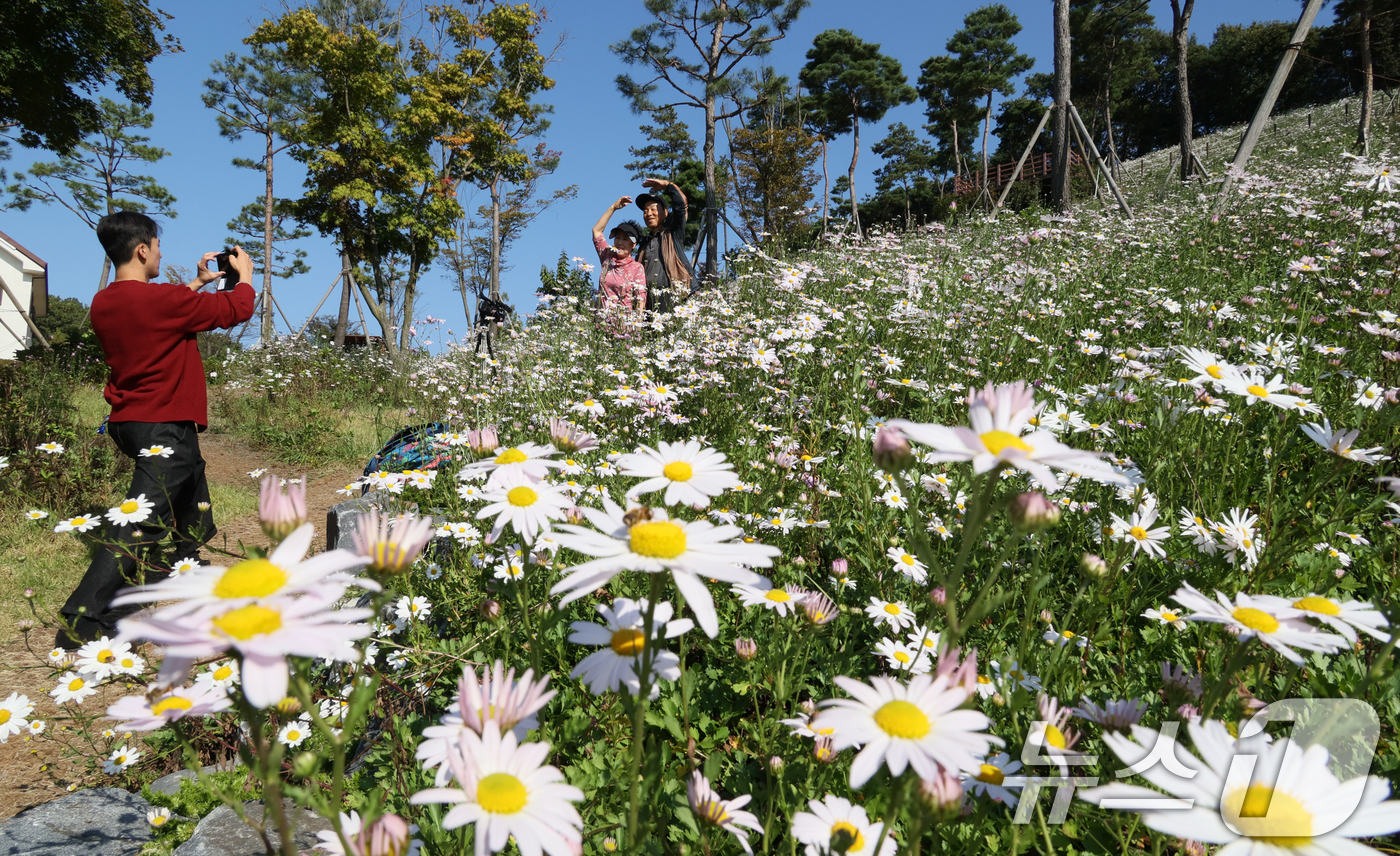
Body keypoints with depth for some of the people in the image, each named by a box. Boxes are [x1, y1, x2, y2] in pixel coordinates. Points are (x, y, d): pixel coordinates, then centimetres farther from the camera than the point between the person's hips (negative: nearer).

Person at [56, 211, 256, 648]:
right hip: (164, 426, -10)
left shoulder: (102, 304, 5)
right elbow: (237, 308, -9)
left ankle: (185, 565, 46)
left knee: (192, 481, 29)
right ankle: (83, 622, -10)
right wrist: (245, 274, 10)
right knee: (140, 523, -9)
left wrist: (198, 283, 25)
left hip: (129, 420, 10)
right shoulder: (161, 299, -20)